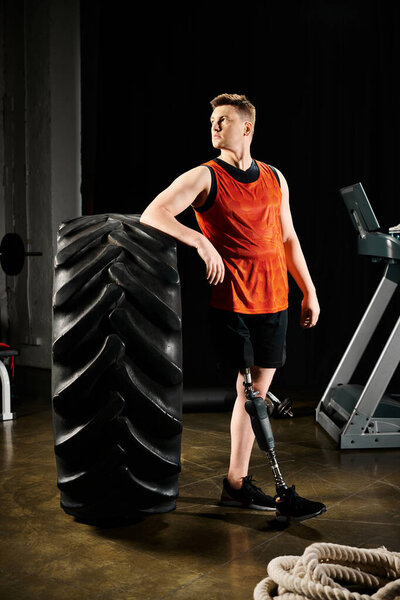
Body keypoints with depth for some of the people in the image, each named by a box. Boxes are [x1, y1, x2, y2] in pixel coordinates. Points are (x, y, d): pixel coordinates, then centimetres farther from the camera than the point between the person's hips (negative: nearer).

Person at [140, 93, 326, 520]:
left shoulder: (275, 178, 14)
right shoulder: (204, 176, -1)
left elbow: (288, 239, 20)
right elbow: (151, 215, -13)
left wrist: (309, 291, 17)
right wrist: (201, 241, -25)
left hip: (273, 300, 5)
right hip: (229, 299, -5)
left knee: (257, 390, 7)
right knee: (245, 389, -2)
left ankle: (237, 484, 18)